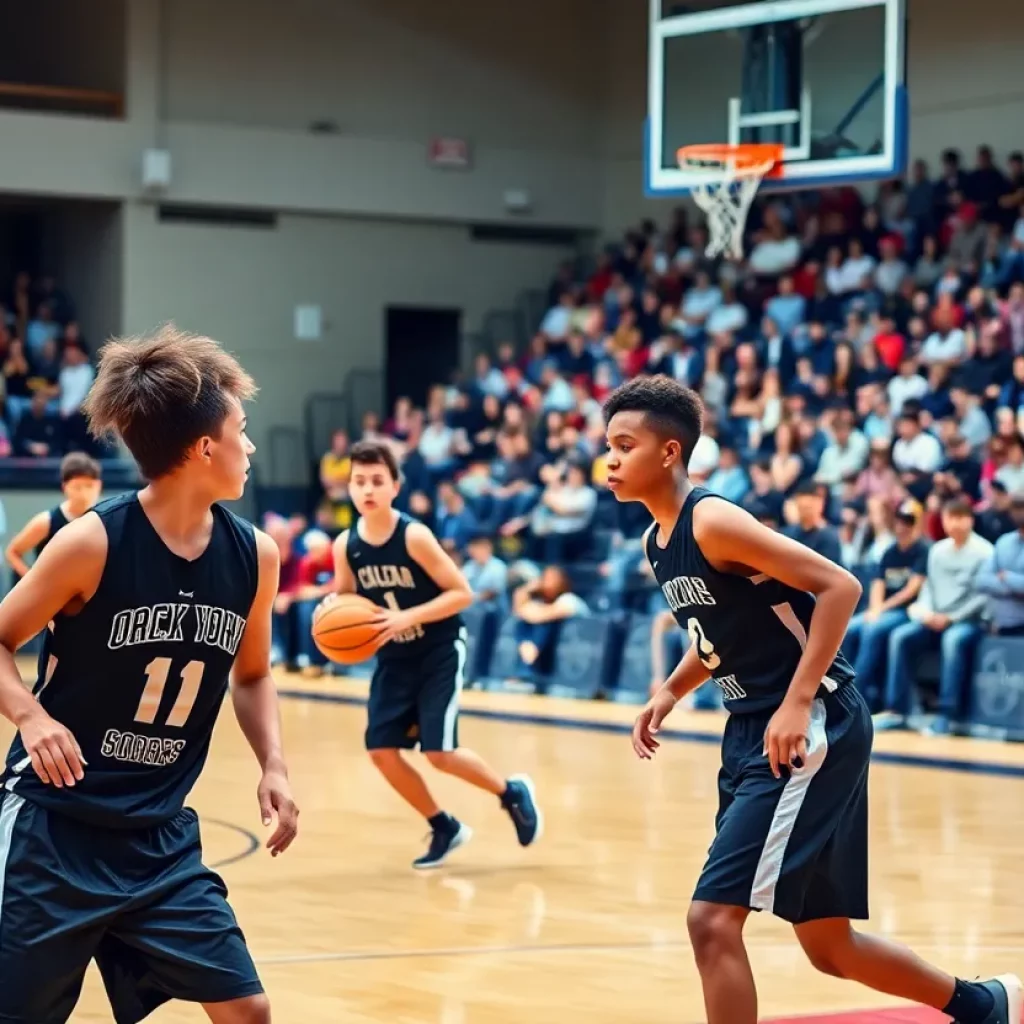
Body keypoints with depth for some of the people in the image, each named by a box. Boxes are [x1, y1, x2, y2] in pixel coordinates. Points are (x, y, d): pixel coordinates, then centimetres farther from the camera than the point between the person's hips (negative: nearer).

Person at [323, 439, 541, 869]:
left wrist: (407, 617, -29)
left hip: (439, 654, -6)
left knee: (439, 753, -13)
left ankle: (513, 793, 15)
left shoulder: (414, 536, -21)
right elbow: (346, 597, 10)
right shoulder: (345, 545, -6)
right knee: (382, 751, -2)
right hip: (394, 661, 6)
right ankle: (445, 828, 18)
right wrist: (329, 607, -15)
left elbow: (463, 593, -19)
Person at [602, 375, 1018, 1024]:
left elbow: (839, 586, -21)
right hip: (754, 733, 10)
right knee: (827, 944, 16)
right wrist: (671, 692, 9)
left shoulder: (712, 521, -17)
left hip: (811, 729, -10)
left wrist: (796, 704, -26)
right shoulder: (661, 543, 9)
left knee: (713, 918, -16)